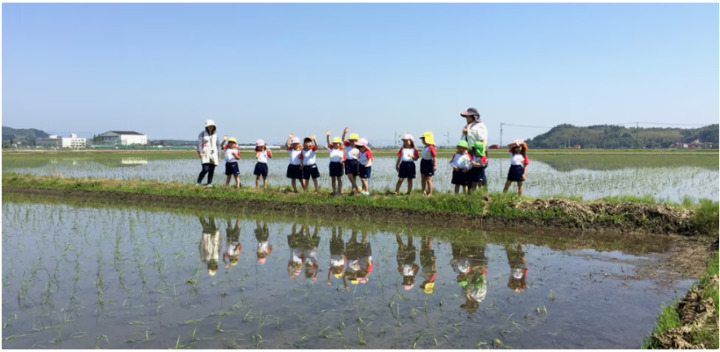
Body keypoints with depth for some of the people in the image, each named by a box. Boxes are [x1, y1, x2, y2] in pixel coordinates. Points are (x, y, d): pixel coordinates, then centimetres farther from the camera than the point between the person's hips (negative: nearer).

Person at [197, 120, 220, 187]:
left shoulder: (215, 134, 14)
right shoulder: (202, 133, 3)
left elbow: (218, 145, 18)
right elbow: (199, 143, -3)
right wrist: (200, 152, -16)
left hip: (213, 154, 4)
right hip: (205, 154, -4)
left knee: (211, 170, -1)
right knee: (205, 169, -14)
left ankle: (209, 183, 9)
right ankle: (198, 182, 1)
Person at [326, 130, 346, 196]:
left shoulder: (342, 151, 3)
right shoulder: (331, 149, 6)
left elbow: (344, 159, 3)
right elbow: (328, 143, -8)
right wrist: (327, 136, -22)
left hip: (339, 164, -3)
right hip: (332, 163, 3)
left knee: (339, 178, 5)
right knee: (333, 178, 8)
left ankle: (340, 191, 12)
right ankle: (334, 191, 16)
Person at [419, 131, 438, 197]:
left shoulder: (431, 147, -20)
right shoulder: (424, 147, 7)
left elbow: (434, 157, -21)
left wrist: (435, 165, -24)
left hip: (429, 163, -9)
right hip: (423, 163, 9)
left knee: (428, 179, -1)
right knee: (423, 179, 14)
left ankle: (430, 193, 9)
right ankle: (424, 191, 26)